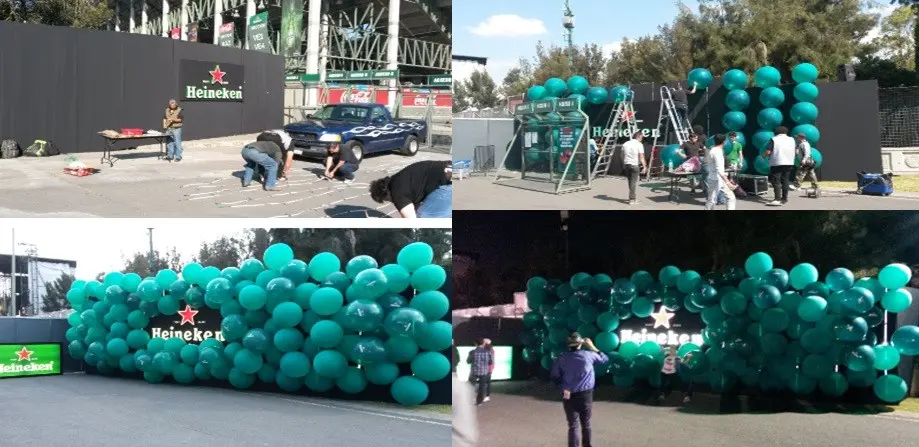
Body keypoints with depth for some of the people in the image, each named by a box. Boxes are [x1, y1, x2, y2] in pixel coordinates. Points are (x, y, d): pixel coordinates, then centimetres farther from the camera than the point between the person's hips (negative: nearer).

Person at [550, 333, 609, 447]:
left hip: (569, 396, 0)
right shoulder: (588, 355, -3)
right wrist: (593, 347, 19)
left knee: (573, 425, 1)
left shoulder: (562, 358, -2)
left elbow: (554, 376, 2)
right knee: (586, 423, 16)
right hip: (585, 394, 0)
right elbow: (605, 359, 14)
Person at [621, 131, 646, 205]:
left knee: (630, 182, 16)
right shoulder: (639, 144, -9)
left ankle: (632, 197, 24)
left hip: (626, 165, 6)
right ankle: (632, 199, -5)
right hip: (635, 165, -6)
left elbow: (622, 155, 16)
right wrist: (644, 166, -9)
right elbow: (641, 157, -13)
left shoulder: (625, 144, 10)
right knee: (633, 182, -3)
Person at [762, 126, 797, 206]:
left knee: (776, 181, -6)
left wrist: (764, 155, 9)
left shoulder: (774, 139, -6)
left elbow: (768, 152, -12)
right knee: (785, 181, 13)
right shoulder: (792, 140, 9)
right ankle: (784, 198, 17)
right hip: (789, 163, 5)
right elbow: (795, 150, 20)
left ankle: (777, 199, -18)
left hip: (777, 163, -5)